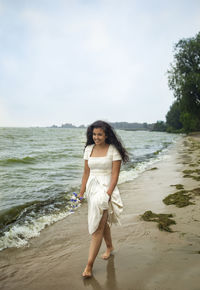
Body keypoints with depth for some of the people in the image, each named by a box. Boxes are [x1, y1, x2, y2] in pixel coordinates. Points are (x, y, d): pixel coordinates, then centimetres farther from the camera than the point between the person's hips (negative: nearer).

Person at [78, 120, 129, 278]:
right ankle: (110, 246, 46)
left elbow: (115, 175, -11)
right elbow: (86, 173, 10)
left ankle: (89, 265, 2)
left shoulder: (113, 150, -9)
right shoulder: (89, 149, 6)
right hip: (92, 188, 6)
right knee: (102, 221, 22)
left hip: (106, 189, -6)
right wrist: (81, 193, 8)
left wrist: (107, 194, -19)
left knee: (97, 227, -7)